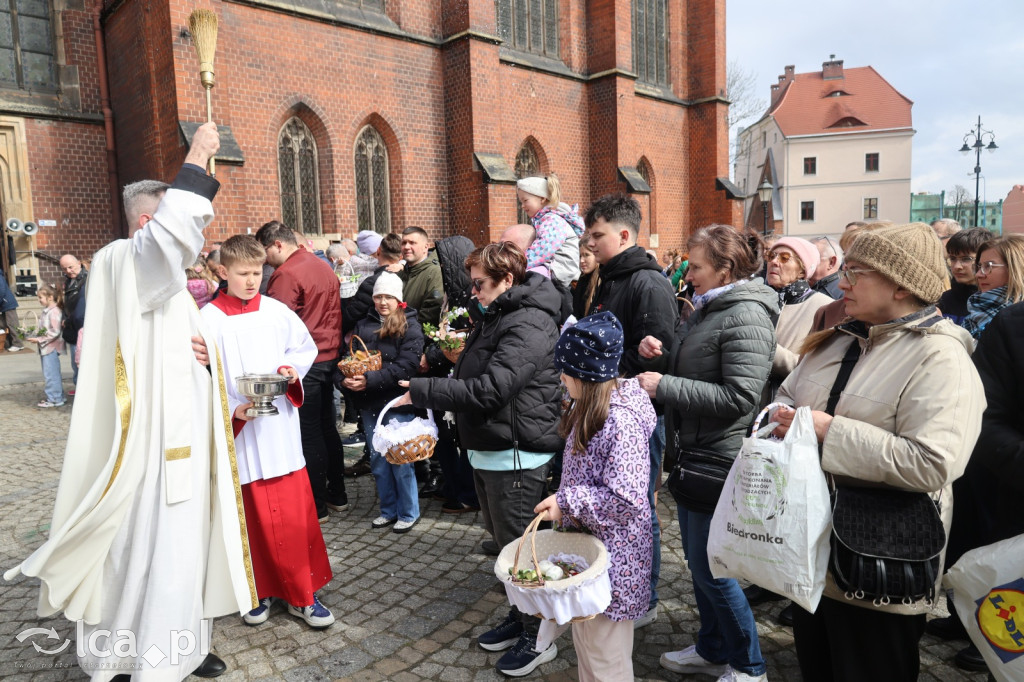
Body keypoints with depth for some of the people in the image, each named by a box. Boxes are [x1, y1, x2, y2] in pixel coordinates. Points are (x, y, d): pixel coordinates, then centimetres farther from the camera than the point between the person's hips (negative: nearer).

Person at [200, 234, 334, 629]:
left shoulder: (278, 312, 3)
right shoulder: (209, 320, -4)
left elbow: (306, 348, 13)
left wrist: (291, 368, -7)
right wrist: (232, 409, -20)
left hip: (280, 427, 2)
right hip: (237, 430, -1)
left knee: (294, 515, 4)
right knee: (251, 517, 10)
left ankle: (302, 595, 17)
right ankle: (260, 592, 29)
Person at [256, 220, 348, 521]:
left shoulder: (286, 274, -15)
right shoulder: (324, 267, 12)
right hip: (329, 357, 8)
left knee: (308, 433, 0)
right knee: (327, 427, 16)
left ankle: (316, 505, 9)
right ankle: (337, 495, 26)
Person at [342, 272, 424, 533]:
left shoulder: (410, 327, -5)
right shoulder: (363, 325, 10)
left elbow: (406, 366, -15)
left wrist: (370, 380, -22)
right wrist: (347, 378, -15)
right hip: (369, 404, 5)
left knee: (400, 460, 1)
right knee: (378, 460, 13)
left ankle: (409, 513, 17)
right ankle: (388, 510, 29)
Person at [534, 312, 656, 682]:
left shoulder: (621, 422, -26)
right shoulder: (589, 408, 3)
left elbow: (625, 498, -28)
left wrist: (566, 503, -23)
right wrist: (563, 503, 13)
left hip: (612, 553, -9)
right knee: (584, 639, 24)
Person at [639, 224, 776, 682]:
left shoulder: (746, 316, -18)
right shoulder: (706, 309, 11)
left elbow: (739, 396, -26)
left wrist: (664, 386, -23)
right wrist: (662, 354, 0)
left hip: (720, 458, -9)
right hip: (693, 451, 9)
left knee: (709, 566, 2)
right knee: (697, 557, 19)